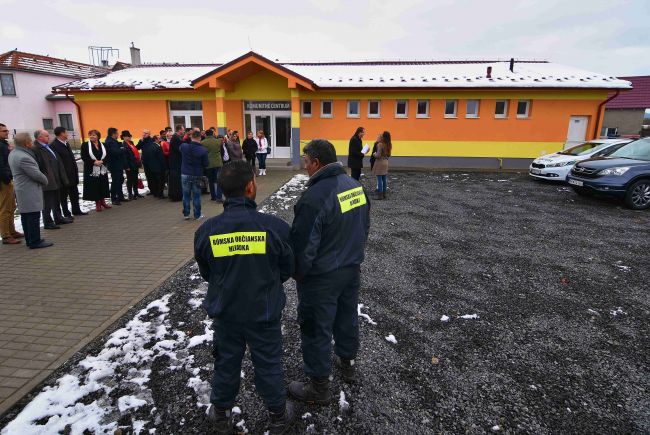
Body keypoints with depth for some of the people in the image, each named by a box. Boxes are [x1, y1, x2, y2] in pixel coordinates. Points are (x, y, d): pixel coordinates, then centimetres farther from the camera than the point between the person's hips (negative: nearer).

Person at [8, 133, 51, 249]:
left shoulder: (13, 153, 10)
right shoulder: (24, 157, -23)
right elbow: (37, 174, -20)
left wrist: (43, 180, 9)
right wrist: (46, 181, -1)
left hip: (22, 191, 10)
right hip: (30, 192, -10)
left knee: (25, 216, 14)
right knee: (33, 217, -4)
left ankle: (29, 240, 23)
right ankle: (35, 242, 1)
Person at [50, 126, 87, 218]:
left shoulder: (66, 143, 11)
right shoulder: (54, 145, -16)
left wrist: (75, 170, 10)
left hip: (72, 175, 8)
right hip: (63, 175, -8)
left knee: (74, 193, 16)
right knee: (64, 195, 6)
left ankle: (76, 210, 28)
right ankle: (67, 213, 15)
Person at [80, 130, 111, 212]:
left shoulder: (102, 145, 7)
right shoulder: (85, 145, -2)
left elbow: (107, 155, 3)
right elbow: (84, 157, -9)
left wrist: (102, 161, -15)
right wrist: (94, 162, -20)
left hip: (102, 170, 3)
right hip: (91, 170, -3)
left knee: (103, 186, 8)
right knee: (94, 187, 0)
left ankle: (102, 202, 21)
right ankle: (97, 204, 10)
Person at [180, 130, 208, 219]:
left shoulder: (184, 146, -8)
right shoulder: (203, 150, -16)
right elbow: (206, 164, -8)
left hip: (185, 174, 2)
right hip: (197, 175, -2)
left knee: (186, 195, 13)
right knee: (196, 195, 6)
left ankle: (186, 214, 20)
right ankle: (197, 215, 13)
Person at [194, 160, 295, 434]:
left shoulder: (206, 230, -15)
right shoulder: (274, 226, -21)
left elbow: (206, 273, 0)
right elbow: (287, 269, -6)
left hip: (225, 311, 2)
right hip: (264, 312, -1)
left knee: (225, 363, 22)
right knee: (268, 364, 18)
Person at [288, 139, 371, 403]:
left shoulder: (314, 197, -26)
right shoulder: (356, 185, 1)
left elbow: (303, 244, -22)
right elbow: (365, 226, 11)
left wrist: (298, 272, -5)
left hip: (321, 277, -8)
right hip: (352, 268, 8)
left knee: (316, 329, 8)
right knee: (347, 316, 24)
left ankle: (319, 388, 24)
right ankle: (348, 363, 46)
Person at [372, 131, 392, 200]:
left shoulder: (380, 144, -18)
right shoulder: (389, 145, 6)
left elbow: (378, 155, -19)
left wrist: (374, 154, 1)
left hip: (380, 162, -8)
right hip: (386, 162, 8)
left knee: (379, 179, -4)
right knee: (385, 179, 11)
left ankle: (380, 195, -2)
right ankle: (384, 194, 18)